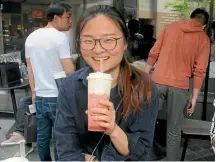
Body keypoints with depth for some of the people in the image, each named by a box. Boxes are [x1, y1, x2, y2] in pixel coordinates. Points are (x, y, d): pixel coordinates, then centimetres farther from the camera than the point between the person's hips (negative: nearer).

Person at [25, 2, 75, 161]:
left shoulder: (31, 37, 9)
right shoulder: (60, 37, -13)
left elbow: (30, 69, 13)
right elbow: (69, 70, -18)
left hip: (40, 96, 7)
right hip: (57, 97, -7)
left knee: (42, 136, 16)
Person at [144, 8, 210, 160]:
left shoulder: (171, 27, 10)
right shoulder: (204, 39, 4)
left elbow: (153, 54, 6)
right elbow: (199, 71, -3)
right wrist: (194, 98, 1)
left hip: (158, 81, 2)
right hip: (180, 86, -1)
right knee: (174, 130, 11)